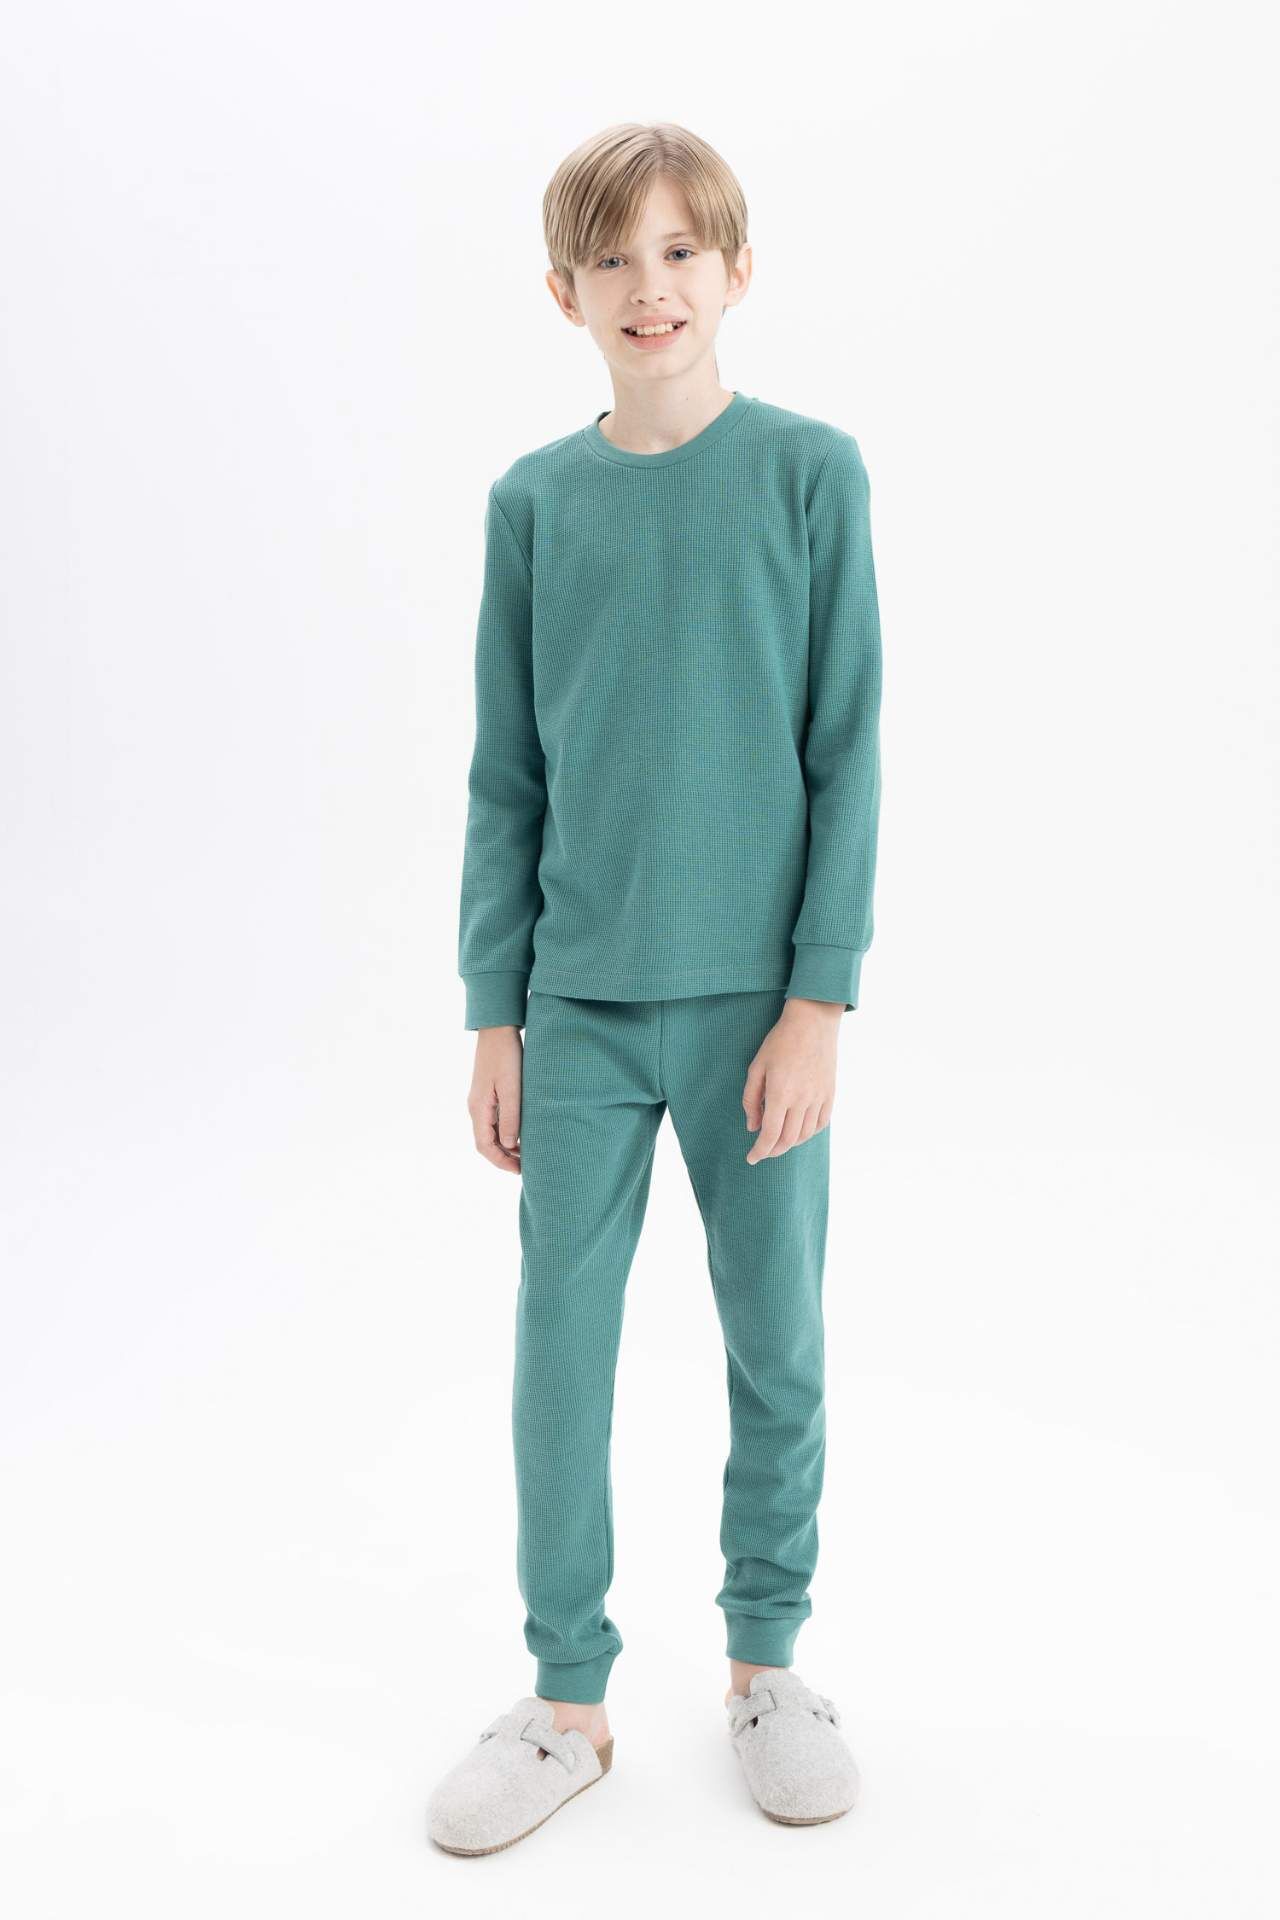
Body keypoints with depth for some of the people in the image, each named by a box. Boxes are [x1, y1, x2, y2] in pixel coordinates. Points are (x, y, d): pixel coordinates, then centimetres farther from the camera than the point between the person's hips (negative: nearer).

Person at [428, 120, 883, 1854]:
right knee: (561, 1343, 6)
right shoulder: (533, 501, 4)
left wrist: (820, 998, -9)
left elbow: (848, 752, -3)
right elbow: (506, 777, 6)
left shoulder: (811, 473, -2)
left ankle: (768, 1660, 31)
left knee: (778, 1342, 10)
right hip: (580, 1002, 2)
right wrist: (494, 1011, 3)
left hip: (758, 998, -1)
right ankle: (568, 1697, 23)